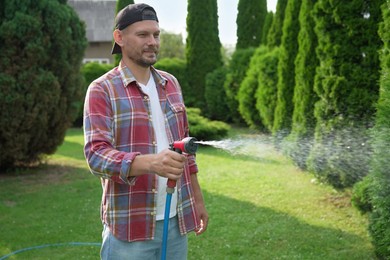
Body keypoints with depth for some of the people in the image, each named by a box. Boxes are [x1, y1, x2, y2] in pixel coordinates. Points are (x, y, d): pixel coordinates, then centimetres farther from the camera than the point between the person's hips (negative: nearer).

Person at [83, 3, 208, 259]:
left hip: (175, 220, 5)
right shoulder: (102, 90, -7)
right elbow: (96, 154, -18)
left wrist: (198, 200, 15)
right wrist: (151, 163, -34)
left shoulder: (171, 83, 11)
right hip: (130, 226, -5)